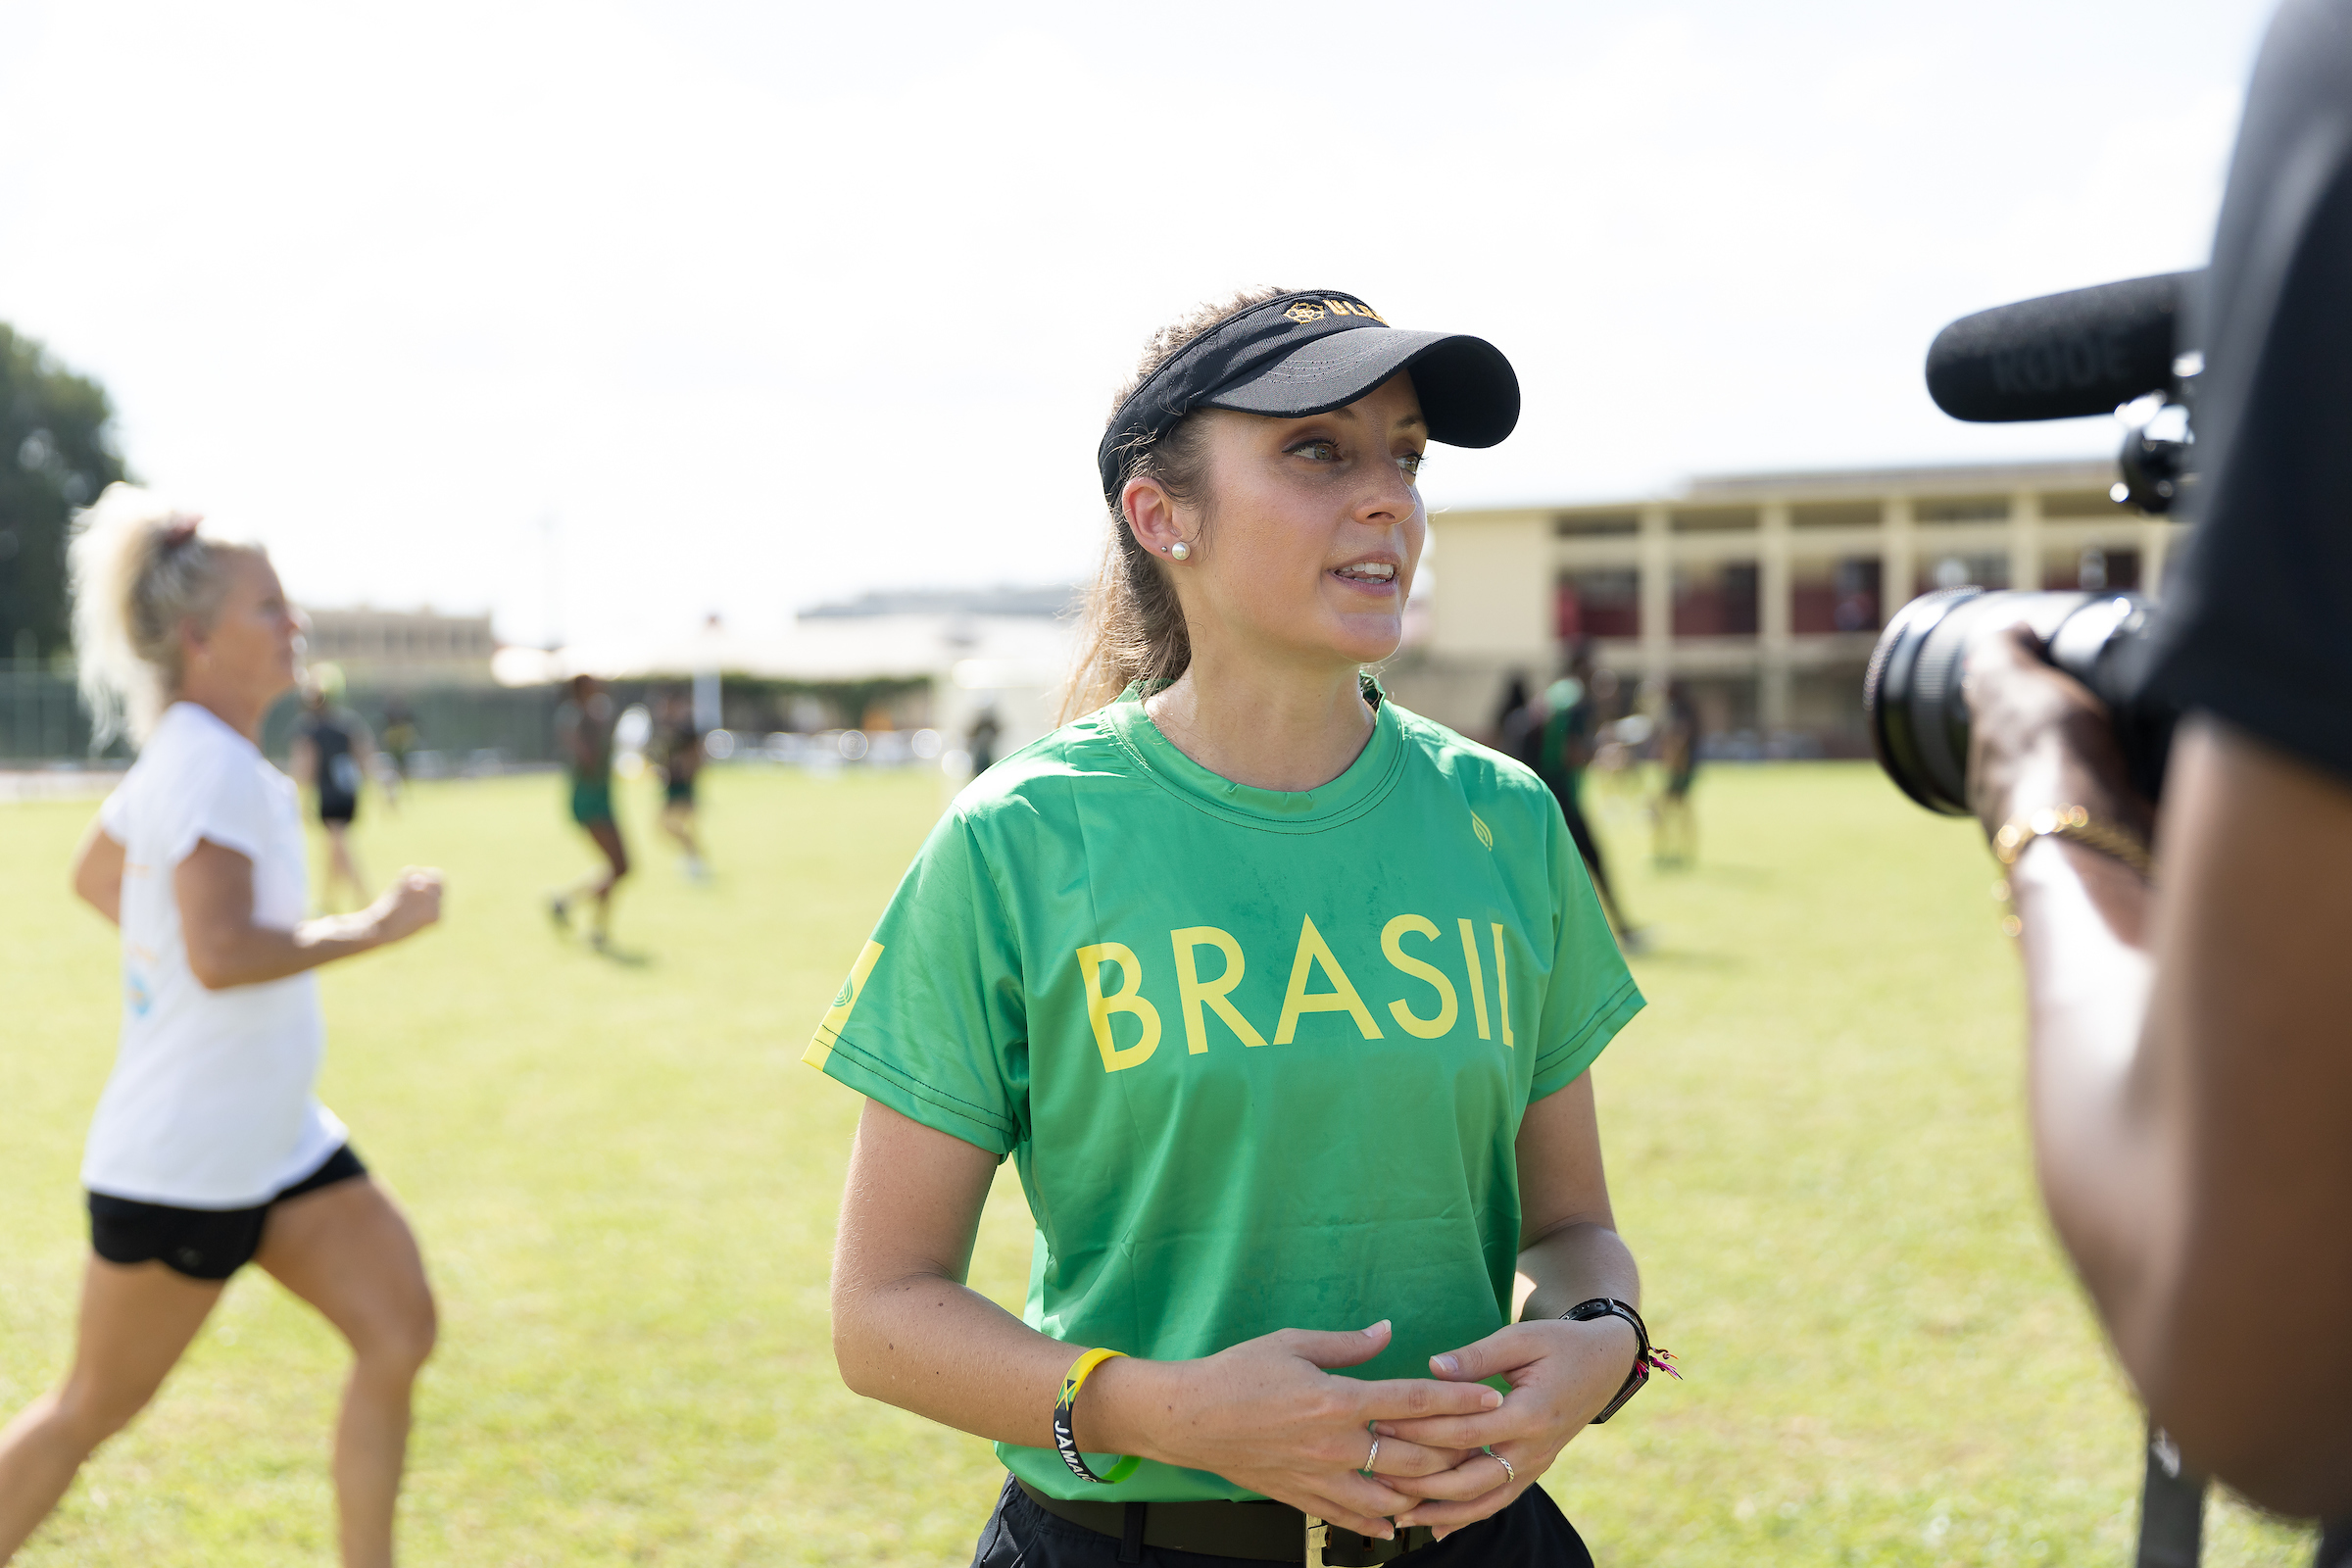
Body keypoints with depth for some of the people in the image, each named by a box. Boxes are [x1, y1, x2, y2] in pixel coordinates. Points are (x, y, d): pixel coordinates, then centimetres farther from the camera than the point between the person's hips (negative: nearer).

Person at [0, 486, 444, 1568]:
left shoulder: (189, 753, 9)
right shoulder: (210, 764, -21)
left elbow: (94, 874, 25)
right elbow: (221, 952, -33)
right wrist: (372, 929, -24)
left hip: (277, 1143, 9)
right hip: (178, 1163, -9)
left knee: (399, 1328, 0)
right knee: (93, 1411, 5)